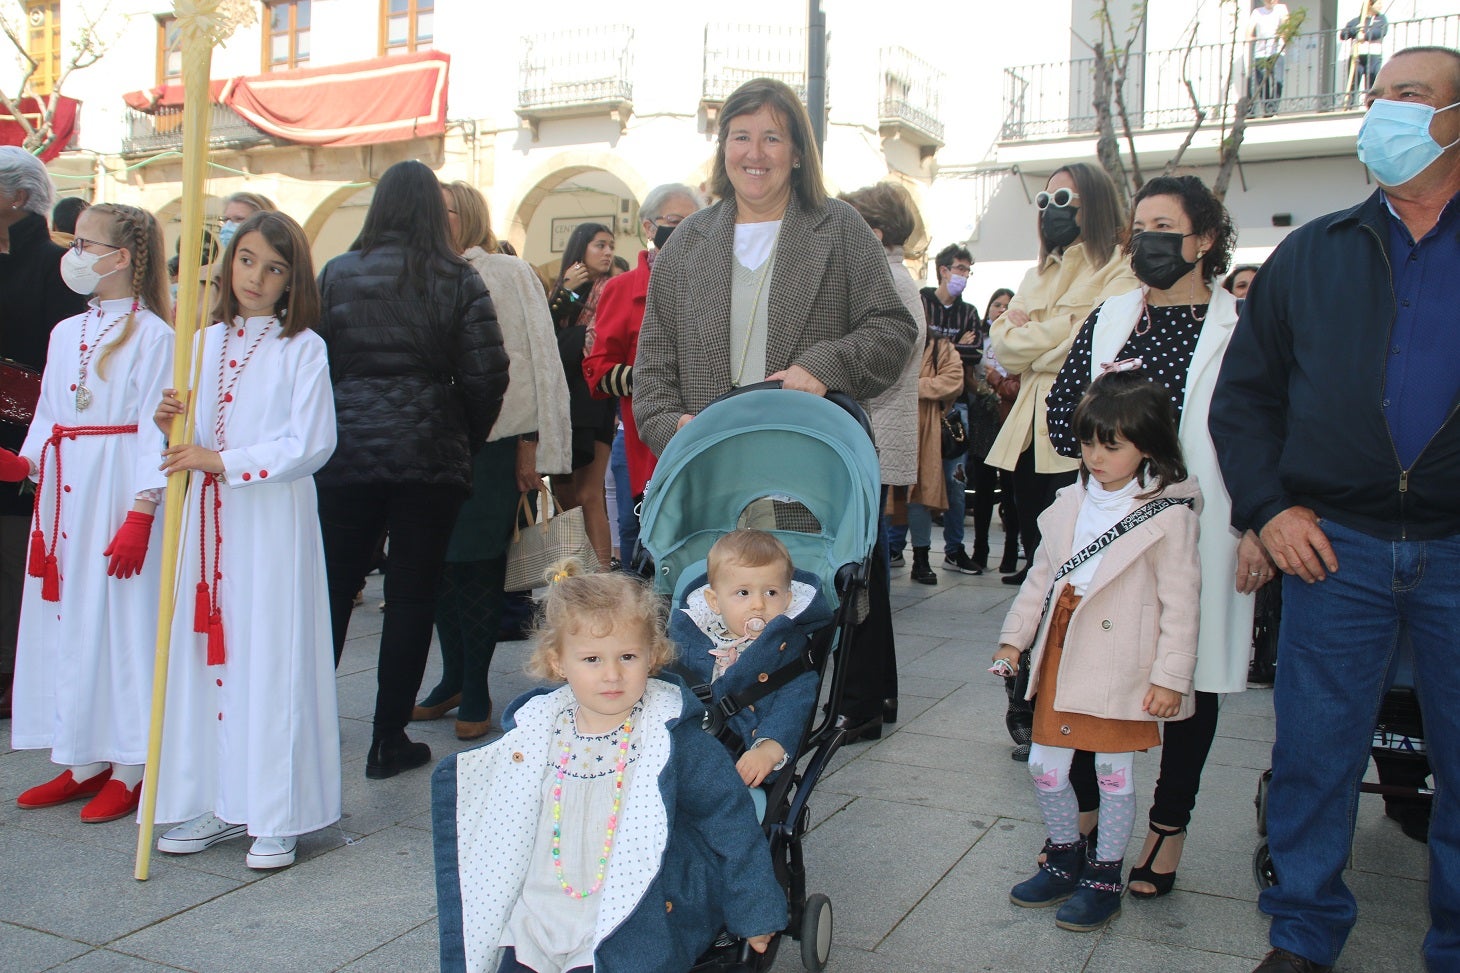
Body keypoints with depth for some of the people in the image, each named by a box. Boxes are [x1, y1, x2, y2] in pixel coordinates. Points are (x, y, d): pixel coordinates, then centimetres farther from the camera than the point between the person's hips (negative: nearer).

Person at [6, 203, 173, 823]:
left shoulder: (152, 335, -8)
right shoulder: (65, 333, 14)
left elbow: (157, 430, -12)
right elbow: (48, 418, 19)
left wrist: (141, 514, -17)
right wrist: (22, 464, 0)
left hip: (121, 496, -8)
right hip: (65, 494, 8)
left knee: (121, 622, -2)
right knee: (65, 622, 10)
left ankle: (129, 770, 9)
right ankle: (84, 762, 22)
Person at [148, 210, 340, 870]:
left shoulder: (303, 348, -5)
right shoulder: (207, 342, 13)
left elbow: (311, 444, -12)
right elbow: (198, 437, 16)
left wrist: (225, 461, -16)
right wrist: (171, 427, -5)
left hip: (275, 519, -6)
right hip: (211, 518, 6)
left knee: (273, 657, -2)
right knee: (208, 653, 8)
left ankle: (277, 818, 7)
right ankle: (219, 803, 20)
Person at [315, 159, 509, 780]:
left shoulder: (335, 275, 3)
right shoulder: (458, 280, -1)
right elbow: (486, 375, -5)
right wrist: (466, 443, 10)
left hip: (344, 454, 2)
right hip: (428, 456, -1)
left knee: (333, 591, 12)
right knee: (412, 596, 6)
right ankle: (389, 741, 12)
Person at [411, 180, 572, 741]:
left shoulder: (508, 274, 0)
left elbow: (529, 362, -3)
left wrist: (529, 446, -8)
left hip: (491, 443, -4)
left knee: (479, 566, 0)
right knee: (440, 563, 8)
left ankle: (476, 690, 11)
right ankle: (452, 679, 22)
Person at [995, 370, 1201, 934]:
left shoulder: (1168, 516, -10)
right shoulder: (1071, 504, 7)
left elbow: (1180, 603, -10)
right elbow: (1041, 576, 15)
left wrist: (1170, 676, -12)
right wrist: (1014, 636, 13)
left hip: (1120, 669, -5)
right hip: (1060, 659, 6)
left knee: (1114, 774, 8)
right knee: (1044, 766, 11)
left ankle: (1104, 878, 26)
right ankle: (1066, 861, 33)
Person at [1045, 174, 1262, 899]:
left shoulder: (1241, 330, 1)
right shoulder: (1107, 322, 12)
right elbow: (1062, 425, 11)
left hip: (1198, 532, -3)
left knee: (1191, 676, 6)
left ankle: (1168, 827, 21)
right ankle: (1086, 815, 19)